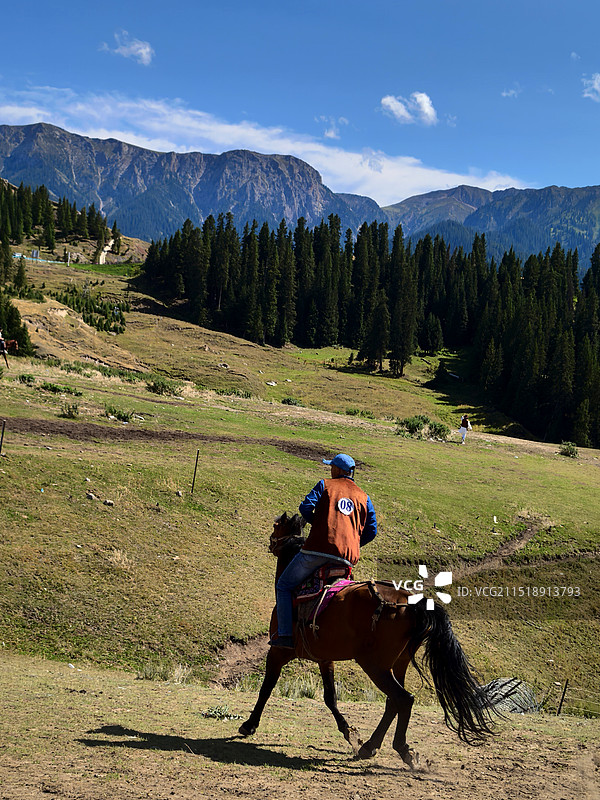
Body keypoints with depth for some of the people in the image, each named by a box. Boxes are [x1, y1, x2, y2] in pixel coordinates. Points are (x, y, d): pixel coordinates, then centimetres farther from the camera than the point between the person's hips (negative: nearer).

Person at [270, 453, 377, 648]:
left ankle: (284, 634, -4)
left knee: (283, 586, 8)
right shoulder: (364, 497, 18)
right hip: (348, 557, 4)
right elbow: (371, 531, 14)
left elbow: (305, 507, -4)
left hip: (318, 549, -4)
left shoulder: (325, 485, 9)